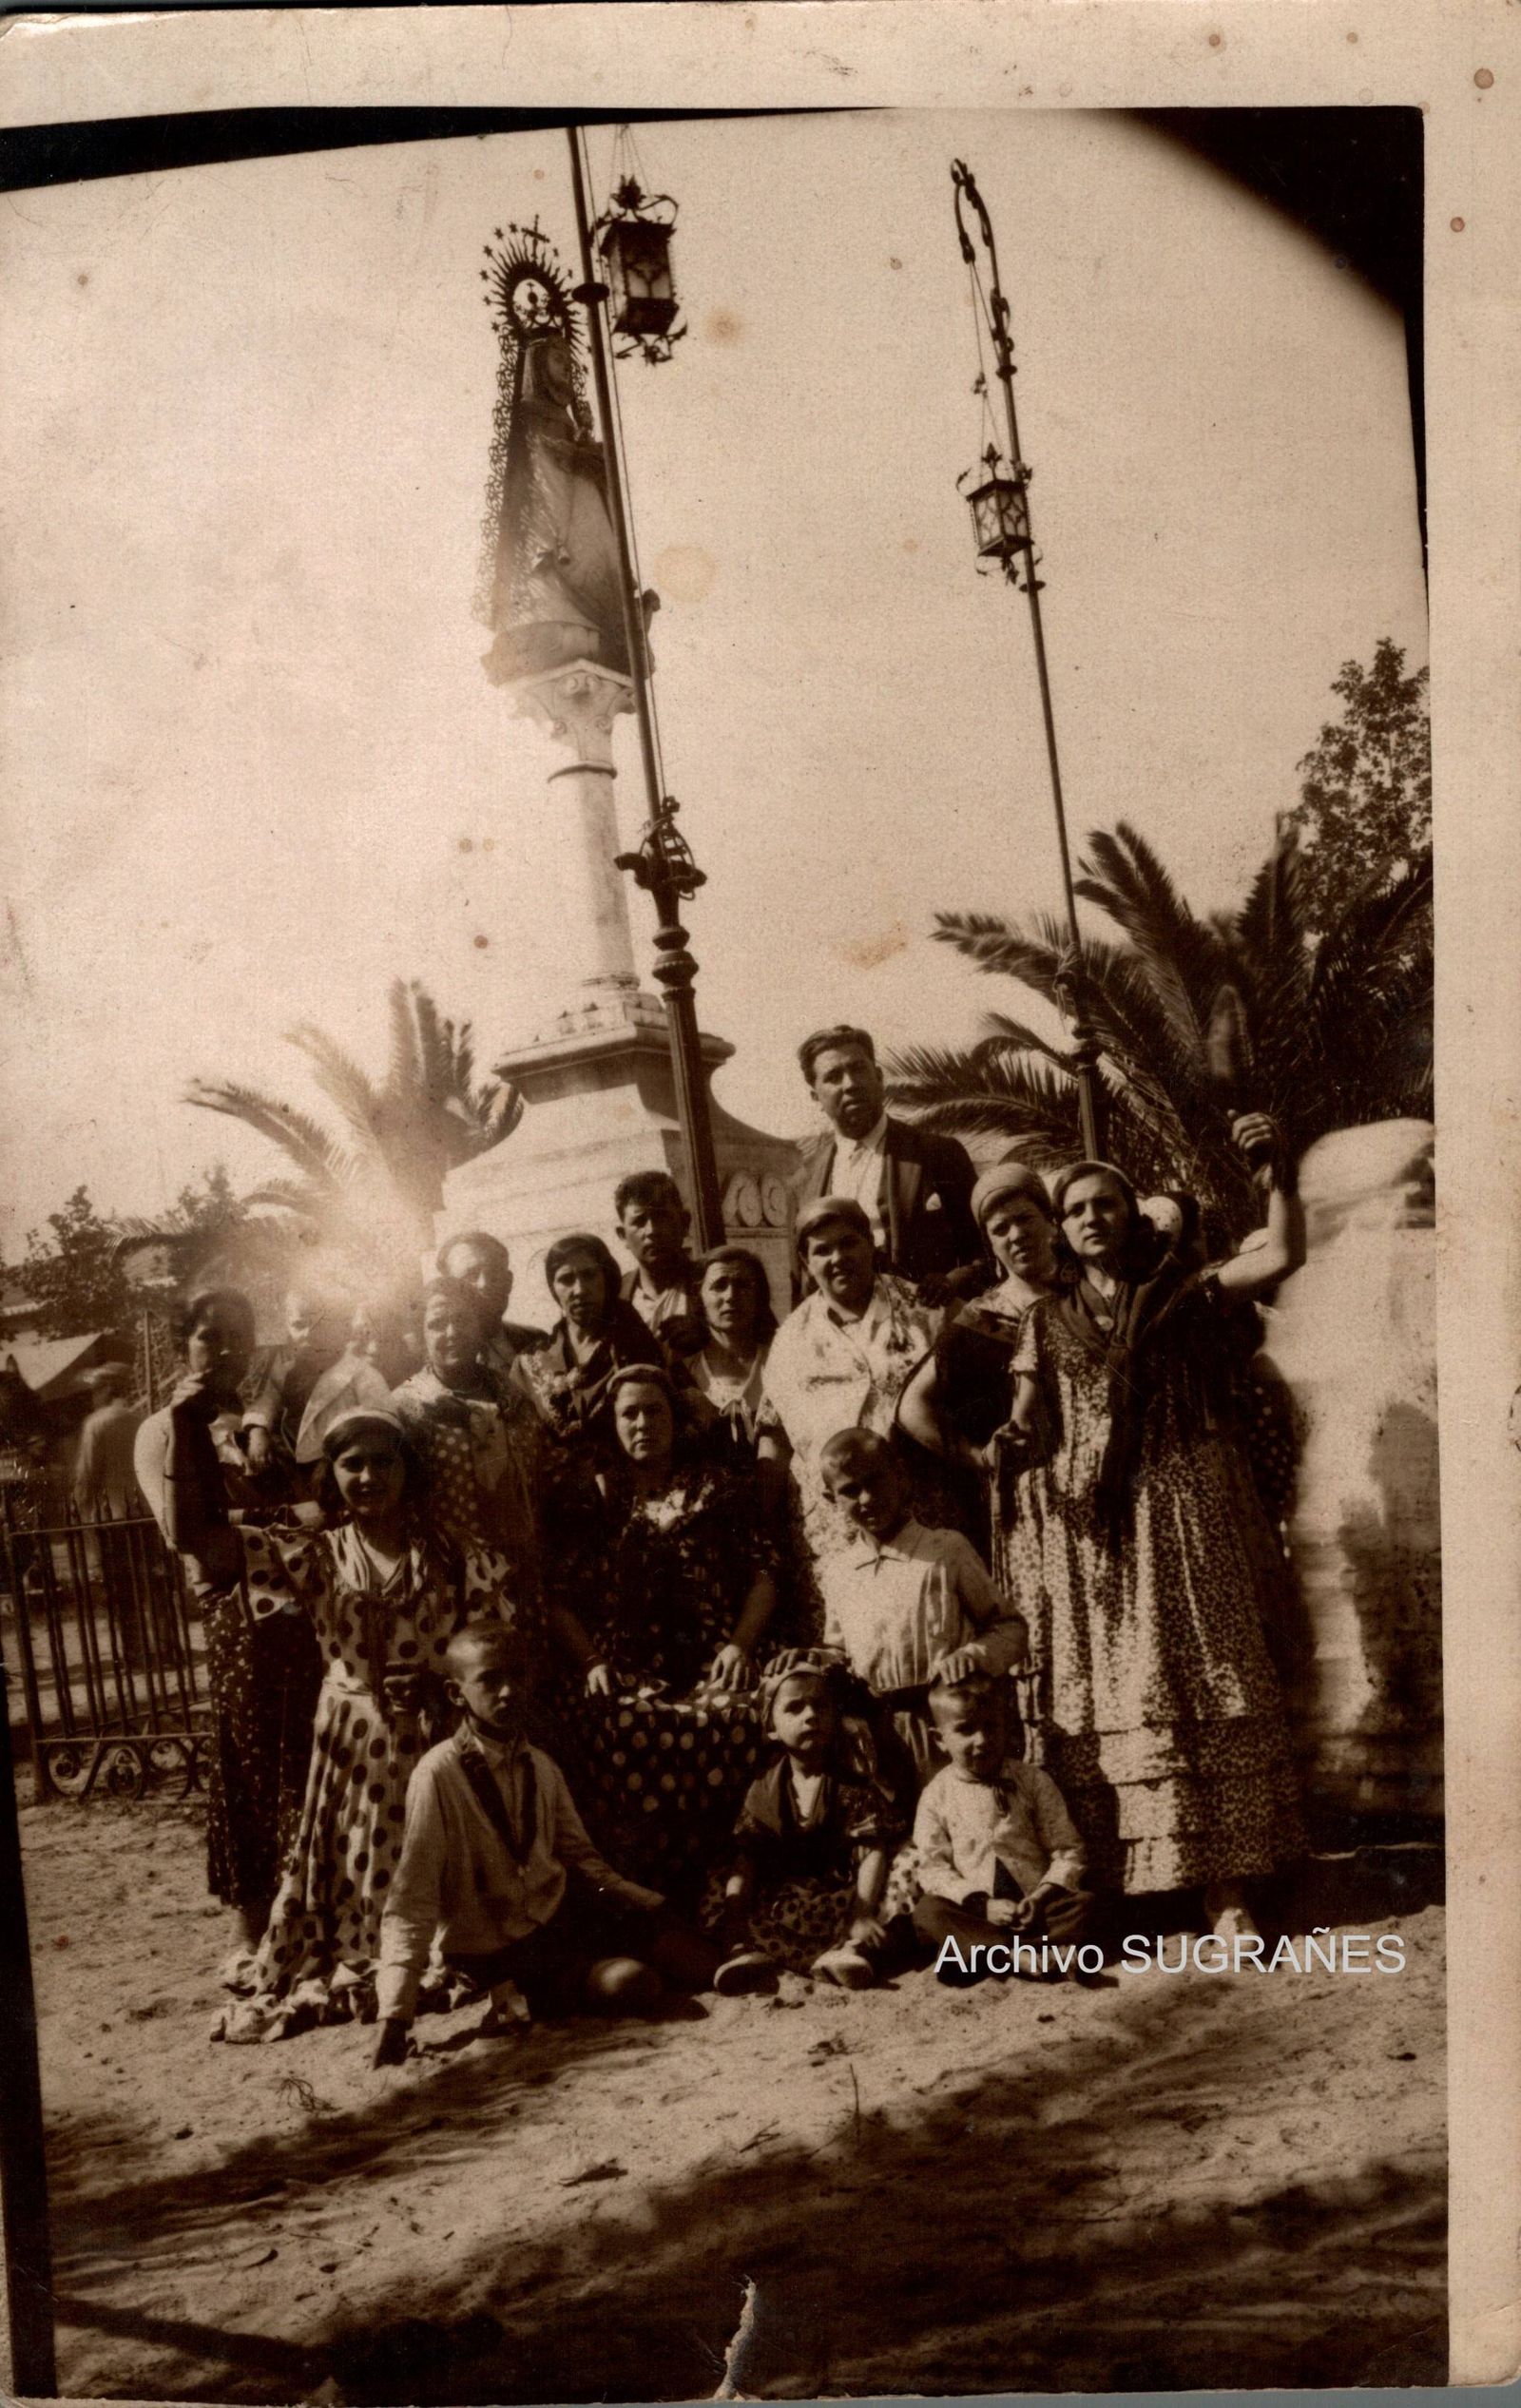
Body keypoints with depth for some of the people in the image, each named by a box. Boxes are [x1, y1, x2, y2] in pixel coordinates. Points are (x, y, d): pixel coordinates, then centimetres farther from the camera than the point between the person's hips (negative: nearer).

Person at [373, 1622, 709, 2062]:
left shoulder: (542, 1768, 0)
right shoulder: (439, 1774, -19)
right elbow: (411, 1900, -18)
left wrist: (651, 1904, -2)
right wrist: (396, 2014, -24)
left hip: (563, 1908, 5)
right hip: (497, 1950, -5)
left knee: (697, 1970, -7)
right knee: (633, 1986, -24)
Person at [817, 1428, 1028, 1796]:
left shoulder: (947, 1551, -1)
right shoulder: (837, 1572, 12)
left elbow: (1011, 1628, 3)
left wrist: (977, 1654, -16)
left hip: (950, 1731, -3)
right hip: (880, 1736, 4)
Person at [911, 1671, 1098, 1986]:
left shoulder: (1033, 1782, 2)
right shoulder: (937, 1795, 1)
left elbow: (1068, 1851, 2)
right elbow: (932, 1867, -4)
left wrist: (1041, 1897, -15)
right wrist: (981, 1905, -17)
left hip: (1032, 1906, 1)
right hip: (974, 1910, -1)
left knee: (1083, 1903, -25)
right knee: (926, 1912, -28)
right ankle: (1024, 1955, -41)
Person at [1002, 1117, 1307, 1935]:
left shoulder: (1185, 1294, 8)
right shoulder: (1047, 1323, 14)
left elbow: (1282, 1255, -5)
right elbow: (1025, 1425, 10)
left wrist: (1273, 1170, -18)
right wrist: (1002, 1447, -13)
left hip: (1179, 1521, -2)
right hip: (1086, 1532, 2)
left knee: (1198, 1690, -4)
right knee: (1096, 1701, 2)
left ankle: (1223, 1886, -1)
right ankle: (1095, 1882, 8)